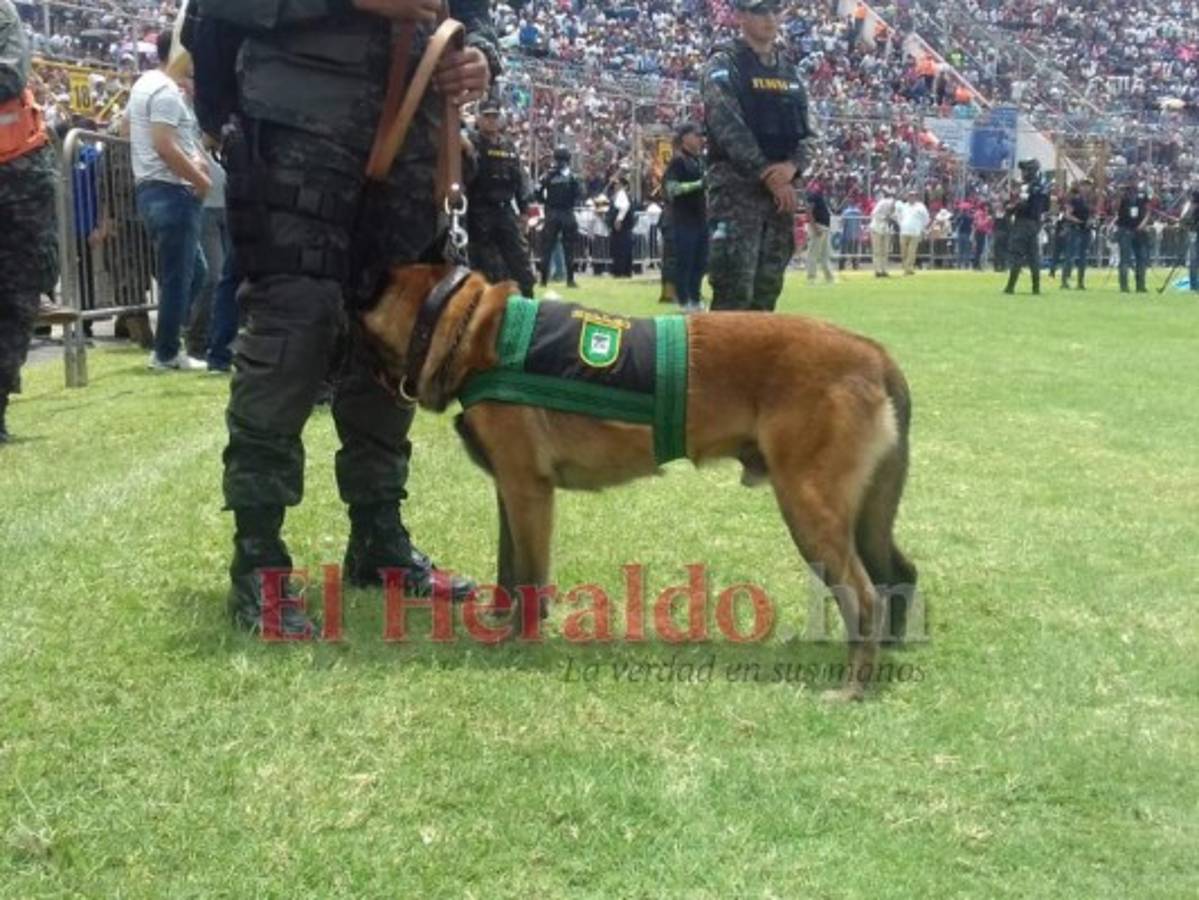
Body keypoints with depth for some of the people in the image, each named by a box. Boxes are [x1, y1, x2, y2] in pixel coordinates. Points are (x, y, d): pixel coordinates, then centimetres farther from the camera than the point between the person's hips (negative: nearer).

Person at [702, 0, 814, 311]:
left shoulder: (789, 70, 17)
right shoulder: (724, 64, -3)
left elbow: (803, 130, 13)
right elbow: (728, 126, -14)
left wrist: (792, 165, -9)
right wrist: (767, 173, -18)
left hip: (782, 189, 7)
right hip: (736, 188, -7)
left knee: (768, 286, 10)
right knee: (734, 289, -12)